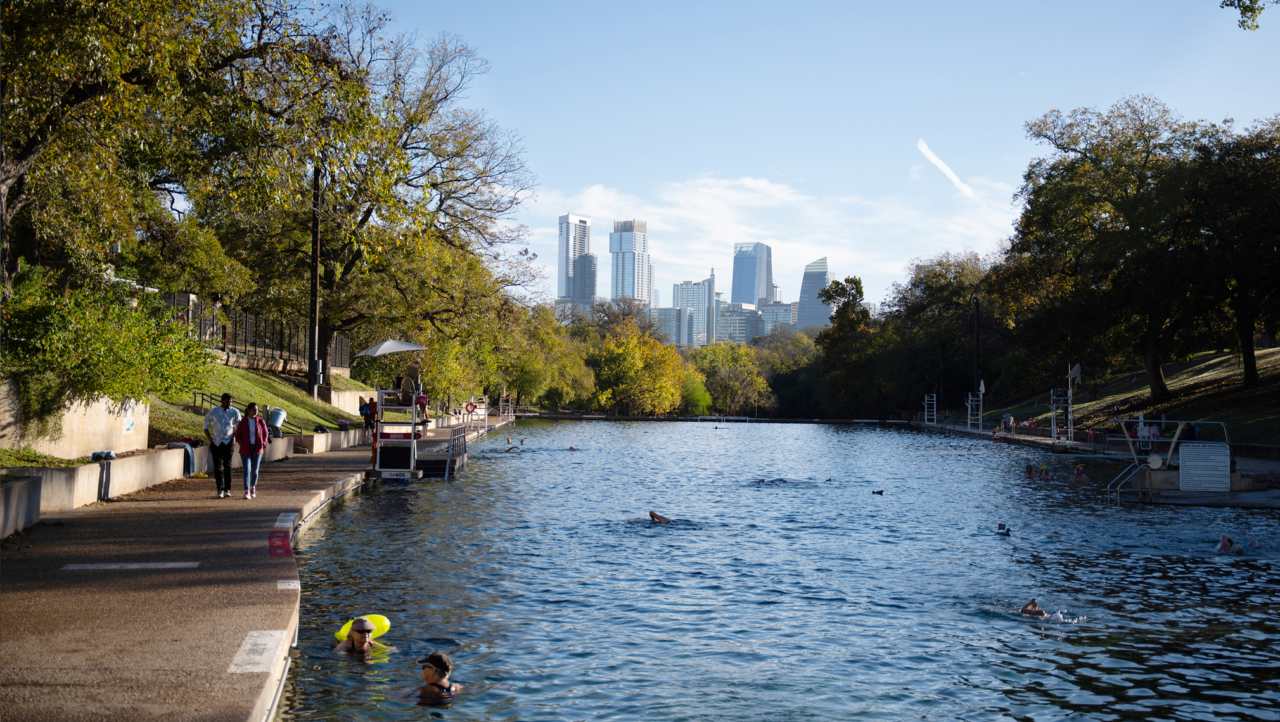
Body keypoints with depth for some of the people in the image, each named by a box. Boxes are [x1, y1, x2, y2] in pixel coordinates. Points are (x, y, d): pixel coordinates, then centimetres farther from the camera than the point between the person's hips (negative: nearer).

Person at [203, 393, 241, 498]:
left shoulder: (235, 412, 2)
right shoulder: (213, 412, 2)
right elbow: (206, 426, 10)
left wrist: (234, 436, 1)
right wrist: (210, 440, 2)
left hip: (228, 442, -1)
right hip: (216, 443, 1)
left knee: (227, 465, -8)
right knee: (217, 467, 1)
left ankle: (227, 489, -4)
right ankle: (220, 490, 5)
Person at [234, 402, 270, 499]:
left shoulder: (261, 421, 2)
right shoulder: (243, 422, 0)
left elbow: (265, 434, 11)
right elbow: (238, 436, 5)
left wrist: (263, 444, -2)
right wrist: (243, 445, -9)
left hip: (257, 449, 1)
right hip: (246, 450, -1)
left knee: (255, 470, 7)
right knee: (247, 469, -11)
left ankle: (253, 487, 30)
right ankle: (247, 491, -14)